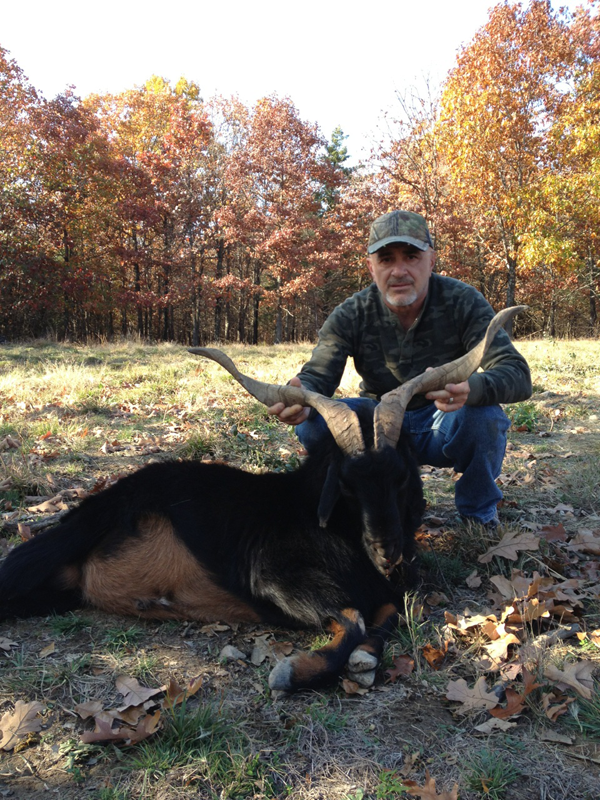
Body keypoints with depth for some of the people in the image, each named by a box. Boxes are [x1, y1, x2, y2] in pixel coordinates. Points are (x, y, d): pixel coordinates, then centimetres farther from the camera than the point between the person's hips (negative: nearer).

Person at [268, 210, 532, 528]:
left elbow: (518, 375, -26)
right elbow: (317, 376, -19)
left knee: (484, 416, -33)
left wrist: (471, 389, -51)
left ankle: (479, 514, -2)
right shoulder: (350, 316, -13)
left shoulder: (462, 302, -17)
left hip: (443, 428, -1)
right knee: (313, 422, -24)